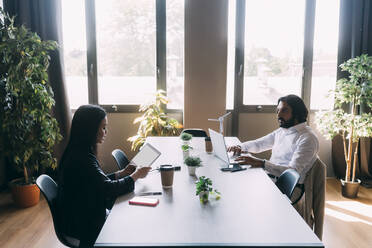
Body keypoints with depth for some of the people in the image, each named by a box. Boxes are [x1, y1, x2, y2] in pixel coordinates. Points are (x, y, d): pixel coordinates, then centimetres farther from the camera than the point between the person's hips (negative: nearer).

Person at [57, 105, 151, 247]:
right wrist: (136, 175, -11)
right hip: (82, 226, -9)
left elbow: (100, 182, 12)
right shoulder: (81, 158, -26)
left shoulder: (79, 153, 5)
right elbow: (108, 188, -24)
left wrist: (122, 173, 3)